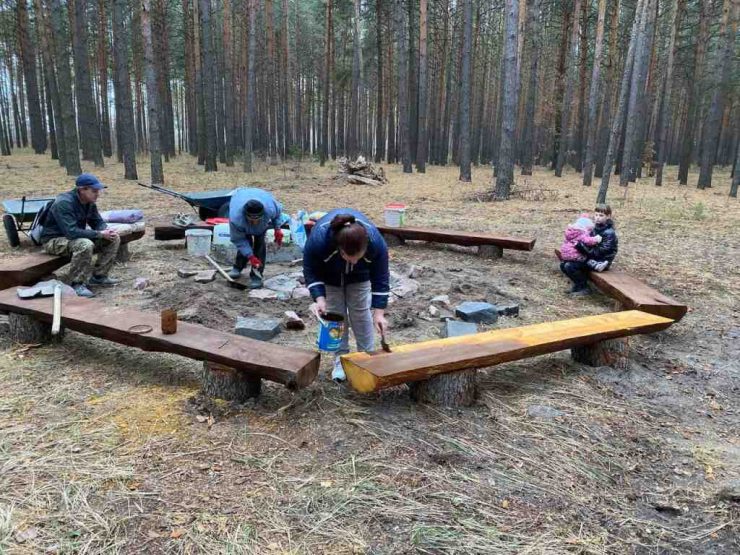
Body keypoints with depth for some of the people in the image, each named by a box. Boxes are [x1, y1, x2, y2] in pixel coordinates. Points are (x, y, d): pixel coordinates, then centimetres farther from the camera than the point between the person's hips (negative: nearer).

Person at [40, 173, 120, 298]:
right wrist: (100, 234, -31)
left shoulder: (89, 202, -1)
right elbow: (71, 232, -34)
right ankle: (77, 284, -23)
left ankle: (98, 276, 2)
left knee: (114, 239, -4)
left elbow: (98, 222, 8)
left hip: (76, 237, 8)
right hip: (54, 241, -8)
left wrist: (107, 231, -17)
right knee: (85, 245, -38)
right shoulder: (64, 203, -26)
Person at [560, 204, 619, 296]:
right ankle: (579, 285, 9)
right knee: (564, 264, 1)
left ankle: (584, 289, -5)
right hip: (592, 258, 9)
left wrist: (581, 246, -27)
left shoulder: (609, 233, -18)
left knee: (569, 266, -22)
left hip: (601, 262, -8)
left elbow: (599, 252, -23)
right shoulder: (596, 228, 6)